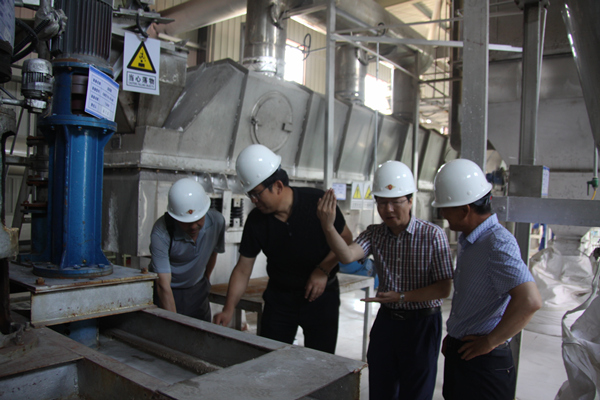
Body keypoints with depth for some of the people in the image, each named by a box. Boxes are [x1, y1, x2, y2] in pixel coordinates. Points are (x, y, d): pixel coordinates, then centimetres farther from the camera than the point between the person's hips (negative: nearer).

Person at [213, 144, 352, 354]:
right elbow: (243, 269, -4)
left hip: (321, 294, -2)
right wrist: (228, 309, -13)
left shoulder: (318, 201, -17)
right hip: (279, 296, 2)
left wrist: (323, 270, -17)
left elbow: (346, 239, -5)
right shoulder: (256, 220, -9)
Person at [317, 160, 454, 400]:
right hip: (386, 320, 4)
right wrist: (328, 227, -37)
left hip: (422, 323, -3)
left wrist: (402, 296, -20)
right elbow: (347, 255, -21)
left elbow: (444, 289, -13)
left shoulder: (433, 235, -14)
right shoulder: (375, 234, -3)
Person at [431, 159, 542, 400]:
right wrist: (454, 335, 15)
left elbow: (529, 301, -33)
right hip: (460, 353, 9)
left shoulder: (498, 243, -22)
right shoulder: (468, 240, 9)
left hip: (484, 362, -8)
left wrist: (490, 341, -22)